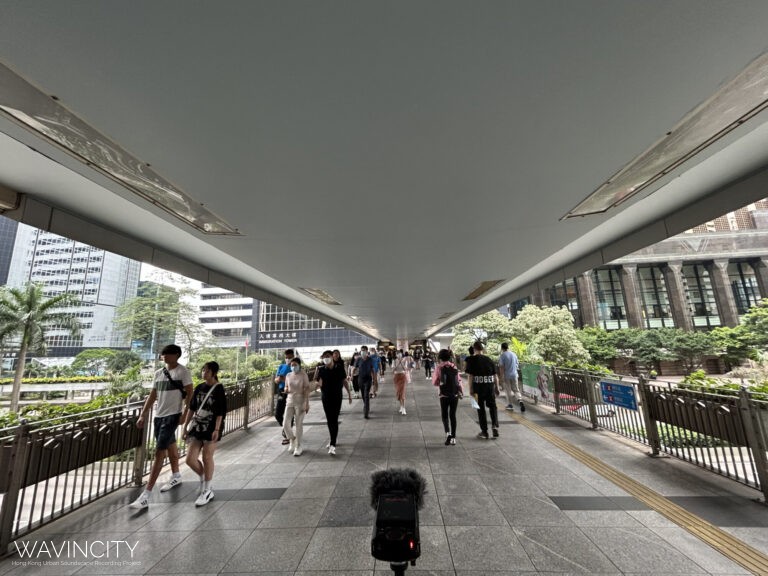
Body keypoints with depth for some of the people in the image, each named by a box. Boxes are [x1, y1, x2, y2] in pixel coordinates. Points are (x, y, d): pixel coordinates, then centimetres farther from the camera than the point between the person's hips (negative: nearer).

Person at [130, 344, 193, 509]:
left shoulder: (183, 371, -11)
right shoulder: (159, 373, 9)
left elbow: (189, 393, -12)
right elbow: (153, 395, 14)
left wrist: (185, 413, -19)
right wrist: (143, 415, 10)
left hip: (172, 416, -7)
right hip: (158, 415, 7)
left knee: (159, 452, -7)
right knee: (170, 447, 21)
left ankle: (146, 494, -1)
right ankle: (176, 477, 38)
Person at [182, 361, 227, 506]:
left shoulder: (219, 389, -10)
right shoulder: (199, 388, 5)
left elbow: (221, 412, -13)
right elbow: (192, 408, 12)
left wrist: (216, 429, -18)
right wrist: (186, 426, 10)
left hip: (211, 428, -5)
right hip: (197, 427, 5)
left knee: (207, 458, 2)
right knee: (190, 459, 3)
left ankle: (207, 491, 21)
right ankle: (203, 480, 31)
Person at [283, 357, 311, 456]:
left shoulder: (303, 375, -8)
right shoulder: (288, 375, 5)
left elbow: (307, 390, -9)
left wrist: (307, 403, -13)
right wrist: (286, 389, -6)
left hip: (300, 402, -4)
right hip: (289, 401, 4)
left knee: (299, 425, 4)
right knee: (285, 424, -1)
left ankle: (298, 447, 20)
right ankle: (292, 439, 30)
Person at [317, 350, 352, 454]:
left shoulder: (339, 367, -7)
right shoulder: (321, 369, -5)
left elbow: (344, 381, 3)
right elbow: (320, 384, -3)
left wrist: (349, 393, 7)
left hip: (337, 397, -2)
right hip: (326, 397, 2)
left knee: (334, 420, -6)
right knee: (329, 420, 14)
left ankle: (332, 445, -3)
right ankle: (332, 440, 34)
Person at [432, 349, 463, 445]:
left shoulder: (439, 367, -7)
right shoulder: (454, 366, 3)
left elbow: (435, 382, -6)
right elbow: (459, 380, 5)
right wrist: (461, 391, 14)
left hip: (444, 394, -3)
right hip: (455, 394, 3)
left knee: (444, 414, 11)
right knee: (453, 415, 11)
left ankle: (448, 432, -10)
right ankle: (453, 437, 13)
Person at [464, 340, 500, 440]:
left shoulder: (471, 360, -6)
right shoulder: (489, 360, 4)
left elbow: (470, 376, -9)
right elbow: (495, 376, 6)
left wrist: (471, 389, -5)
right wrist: (497, 388, 15)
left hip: (478, 386, -2)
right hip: (490, 385, 2)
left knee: (481, 409, 9)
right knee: (492, 406, 19)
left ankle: (484, 432, 16)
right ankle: (495, 425, 3)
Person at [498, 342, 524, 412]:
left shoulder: (502, 356, -11)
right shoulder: (514, 354, 5)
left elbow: (501, 367, -15)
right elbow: (517, 364, 13)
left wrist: (501, 377, -11)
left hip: (506, 376, -4)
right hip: (514, 375, 4)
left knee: (508, 390, 7)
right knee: (516, 389, 12)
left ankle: (510, 405, 12)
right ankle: (520, 401, -10)